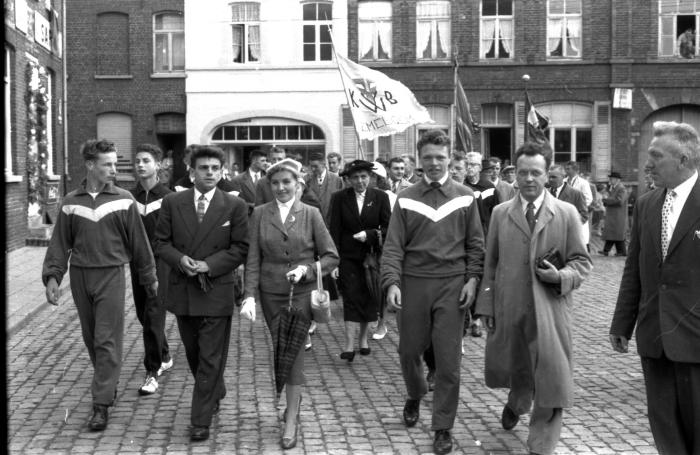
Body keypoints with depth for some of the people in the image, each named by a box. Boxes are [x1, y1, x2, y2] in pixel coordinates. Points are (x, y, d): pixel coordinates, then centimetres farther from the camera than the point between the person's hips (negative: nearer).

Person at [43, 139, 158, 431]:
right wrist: (52, 276, -3)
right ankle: (108, 386, 30)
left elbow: (138, 241, 1)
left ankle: (102, 404, -1)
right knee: (91, 338, 13)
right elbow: (60, 243, 7)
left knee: (107, 341, -5)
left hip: (110, 275, -3)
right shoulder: (70, 202, 4)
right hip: (79, 276, 3)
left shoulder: (123, 200, -3)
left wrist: (149, 277, 4)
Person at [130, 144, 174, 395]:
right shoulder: (129, 196, 6)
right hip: (136, 261, 5)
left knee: (154, 316, -9)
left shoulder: (168, 196, -4)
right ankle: (164, 357, 33)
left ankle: (152, 372, -3)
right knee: (143, 315, 13)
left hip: (160, 261, -5)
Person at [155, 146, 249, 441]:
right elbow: (161, 242, 4)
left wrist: (209, 265, -16)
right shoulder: (172, 203, 2)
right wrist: (180, 259, -15)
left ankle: (201, 420, 7)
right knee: (193, 354, 19)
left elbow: (240, 249, -4)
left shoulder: (235, 206, -4)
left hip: (216, 291, -3)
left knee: (210, 359, -2)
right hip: (182, 290, 3)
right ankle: (215, 394, 43)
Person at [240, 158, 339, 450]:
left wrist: (306, 269, -15)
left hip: (302, 292, -2)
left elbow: (331, 257, 1)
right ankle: (293, 400, 34)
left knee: (294, 350, -8)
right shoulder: (260, 214, 2)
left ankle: (291, 422, -2)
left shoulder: (310, 214, -1)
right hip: (270, 292, 2)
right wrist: (250, 295, -12)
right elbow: (253, 259, -1)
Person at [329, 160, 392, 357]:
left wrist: (370, 234, -16)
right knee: (351, 298, -8)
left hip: (372, 255, 1)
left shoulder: (380, 197, 1)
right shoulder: (339, 198, -1)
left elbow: (388, 228, 1)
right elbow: (335, 231, -2)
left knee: (368, 298, 8)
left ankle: (364, 338, 24)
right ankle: (349, 344, -9)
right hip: (348, 257, -1)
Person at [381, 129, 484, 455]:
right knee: (408, 350, 12)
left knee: (448, 358, 0)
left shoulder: (465, 198, 4)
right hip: (413, 284, 1)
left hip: (451, 285, -1)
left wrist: (472, 280, -6)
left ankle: (443, 427, 13)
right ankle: (415, 396, 43)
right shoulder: (406, 199, 3)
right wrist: (392, 282, -14)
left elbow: (475, 244, 6)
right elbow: (393, 246, -1)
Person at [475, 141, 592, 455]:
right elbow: (490, 263, 7)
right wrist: (486, 304, 3)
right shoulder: (500, 213, 5)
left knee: (550, 379, -2)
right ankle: (516, 403, 52)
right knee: (512, 368, 18)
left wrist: (561, 277, -16)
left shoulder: (567, 214, 0)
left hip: (550, 308, -2)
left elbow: (581, 261, 4)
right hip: (508, 307, 2)